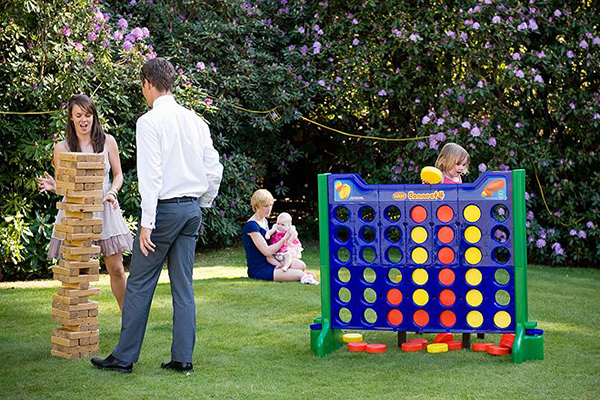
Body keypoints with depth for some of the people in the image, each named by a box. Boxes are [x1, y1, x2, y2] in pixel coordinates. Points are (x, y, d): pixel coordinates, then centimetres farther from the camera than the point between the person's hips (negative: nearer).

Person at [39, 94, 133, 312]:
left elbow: (118, 174, 11)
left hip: (104, 208, 1)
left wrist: (112, 192, -9)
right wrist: (53, 186, -14)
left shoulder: (107, 142, 4)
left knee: (116, 268, 2)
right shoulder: (62, 148, 2)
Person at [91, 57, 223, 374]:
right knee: (183, 285, 9)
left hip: (164, 207, -6)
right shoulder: (194, 120, 9)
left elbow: (150, 176, -17)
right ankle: (182, 358, 10)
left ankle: (124, 357, 7)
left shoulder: (149, 122, -11)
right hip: (191, 208, 7)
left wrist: (147, 224, -16)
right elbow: (214, 169, 11)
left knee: (140, 284, 1)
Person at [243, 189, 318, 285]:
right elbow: (267, 251, -20)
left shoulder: (265, 222, 14)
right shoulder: (251, 226, -16)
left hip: (269, 262, 9)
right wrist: (284, 238, -18)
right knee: (299, 274, -21)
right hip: (258, 270, -9)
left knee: (301, 265, -12)